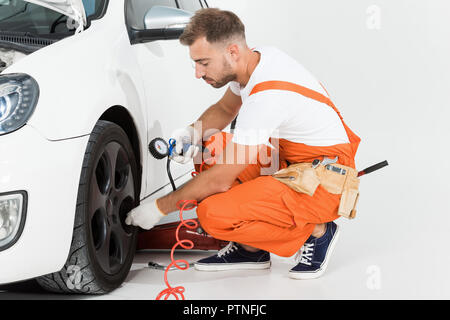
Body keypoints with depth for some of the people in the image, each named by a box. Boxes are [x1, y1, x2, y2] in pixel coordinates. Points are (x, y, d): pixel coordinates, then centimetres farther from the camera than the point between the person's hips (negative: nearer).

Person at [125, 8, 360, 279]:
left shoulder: (267, 94, -29)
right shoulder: (259, 58, -1)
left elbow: (221, 179, -24)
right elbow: (225, 109, 21)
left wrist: (160, 208, -13)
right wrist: (193, 132, -1)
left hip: (324, 184, -9)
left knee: (213, 214, -22)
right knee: (208, 148, 3)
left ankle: (315, 231, -2)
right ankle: (250, 249, 8)